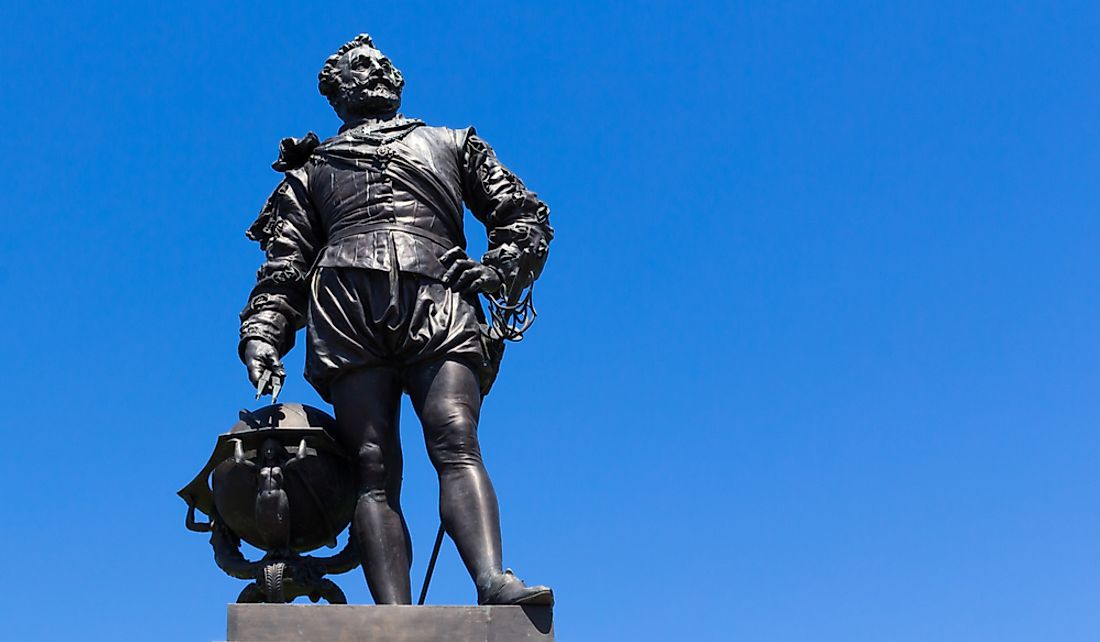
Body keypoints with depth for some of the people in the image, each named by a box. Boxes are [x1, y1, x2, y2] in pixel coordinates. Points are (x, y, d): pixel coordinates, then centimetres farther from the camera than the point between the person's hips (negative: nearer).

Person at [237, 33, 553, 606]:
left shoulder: (451, 146, 33)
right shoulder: (312, 170, 33)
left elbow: (526, 215, 26)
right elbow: (283, 264, 25)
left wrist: (499, 266, 5)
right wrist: (261, 335, 8)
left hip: (439, 308, 0)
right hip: (347, 314, 1)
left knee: (456, 442, -23)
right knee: (373, 466, -15)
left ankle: (493, 581, -40)